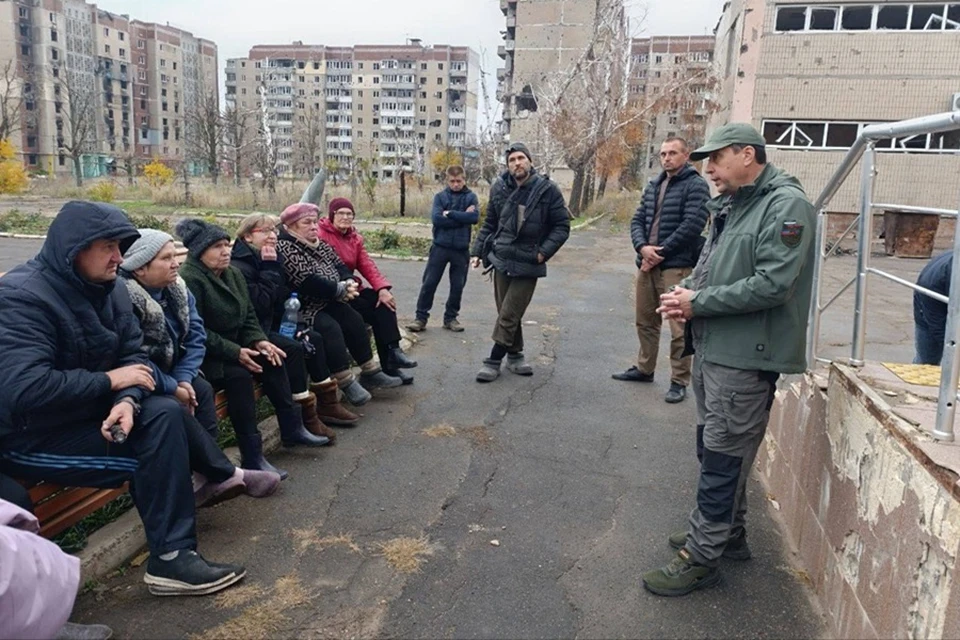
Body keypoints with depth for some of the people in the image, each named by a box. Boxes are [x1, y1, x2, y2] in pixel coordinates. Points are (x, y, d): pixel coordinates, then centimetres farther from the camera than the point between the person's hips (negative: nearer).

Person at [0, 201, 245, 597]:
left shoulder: (108, 289, 3)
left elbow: (133, 356, 0)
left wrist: (128, 400, -22)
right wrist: (110, 381, -22)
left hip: (87, 411, 7)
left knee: (166, 413, -16)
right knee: (154, 450, -19)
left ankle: (175, 552, -12)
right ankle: (169, 558, -5)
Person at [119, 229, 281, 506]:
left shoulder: (178, 290, 2)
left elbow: (196, 337, -3)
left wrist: (183, 379, -17)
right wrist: (172, 387, -21)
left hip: (168, 374, 7)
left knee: (201, 389, -16)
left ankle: (207, 478, -18)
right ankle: (226, 473, -16)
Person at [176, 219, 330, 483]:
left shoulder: (233, 274, 9)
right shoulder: (189, 280, -19)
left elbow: (248, 315, 12)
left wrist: (259, 341, -7)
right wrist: (235, 352, -25)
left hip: (231, 346, 9)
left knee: (271, 360, -5)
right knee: (238, 375, -31)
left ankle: (292, 429, 4)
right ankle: (252, 457, -28)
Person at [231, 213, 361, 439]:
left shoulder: (267, 258, 11)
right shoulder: (240, 266, -18)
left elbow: (282, 295, 14)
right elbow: (260, 304, -25)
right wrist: (269, 269, -20)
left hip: (273, 322, 10)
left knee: (314, 339, 0)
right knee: (294, 348, -26)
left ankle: (327, 403, 6)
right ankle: (307, 417, -20)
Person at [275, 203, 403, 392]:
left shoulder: (318, 244, 11)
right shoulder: (285, 248, -17)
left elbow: (339, 265, 11)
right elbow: (307, 282, -26)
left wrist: (349, 282, -12)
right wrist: (341, 290, -20)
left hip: (328, 302, 9)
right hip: (303, 307, -9)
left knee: (354, 320, -6)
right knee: (330, 328, -27)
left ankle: (370, 372, 2)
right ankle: (345, 382, -19)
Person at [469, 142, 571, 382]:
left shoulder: (548, 190, -7)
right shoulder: (499, 188, 2)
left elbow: (562, 226, -3)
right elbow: (489, 225, 11)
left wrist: (544, 251, -12)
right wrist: (477, 251, 4)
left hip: (528, 265, -3)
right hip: (501, 261, 3)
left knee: (508, 316, -2)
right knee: (508, 314, 10)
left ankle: (494, 361, 9)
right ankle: (515, 355, 27)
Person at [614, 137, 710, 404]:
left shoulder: (695, 186, -6)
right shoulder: (653, 187, 17)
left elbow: (691, 226, -16)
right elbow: (638, 220, 12)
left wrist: (660, 253, -14)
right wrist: (642, 247, -8)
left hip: (676, 267, -7)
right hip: (647, 264, 8)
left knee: (679, 327, -4)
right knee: (645, 321, 17)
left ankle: (679, 381, 6)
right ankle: (644, 368, 32)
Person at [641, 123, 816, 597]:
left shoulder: (786, 205, -15)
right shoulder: (730, 205, 13)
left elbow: (771, 285, -23)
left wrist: (698, 302, -18)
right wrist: (685, 290, -1)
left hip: (745, 357, -9)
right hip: (712, 349, 9)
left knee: (722, 459, 0)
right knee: (715, 450, 19)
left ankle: (701, 558, 12)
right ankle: (727, 533, 36)